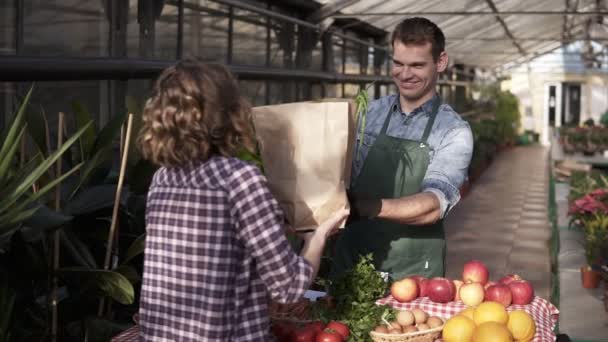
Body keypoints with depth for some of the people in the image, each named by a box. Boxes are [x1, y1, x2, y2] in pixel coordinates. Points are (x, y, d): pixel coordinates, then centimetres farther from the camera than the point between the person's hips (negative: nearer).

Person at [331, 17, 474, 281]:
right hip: (351, 259, 3)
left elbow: (433, 206, -20)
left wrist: (366, 206, -34)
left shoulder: (454, 132, -8)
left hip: (412, 269, -3)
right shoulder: (368, 113, 4)